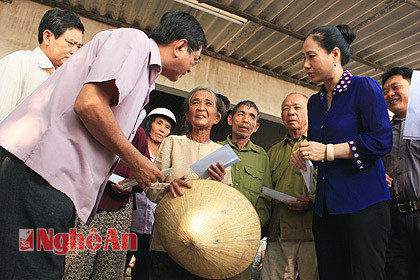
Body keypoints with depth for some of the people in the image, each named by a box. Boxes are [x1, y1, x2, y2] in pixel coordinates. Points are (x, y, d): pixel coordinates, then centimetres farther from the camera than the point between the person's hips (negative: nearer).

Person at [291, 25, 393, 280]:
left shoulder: (365, 87, -3)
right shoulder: (315, 101, 17)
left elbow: (382, 141, -13)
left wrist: (327, 151, -16)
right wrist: (303, 153, 2)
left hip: (364, 203, -6)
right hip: (325, 207, 6)